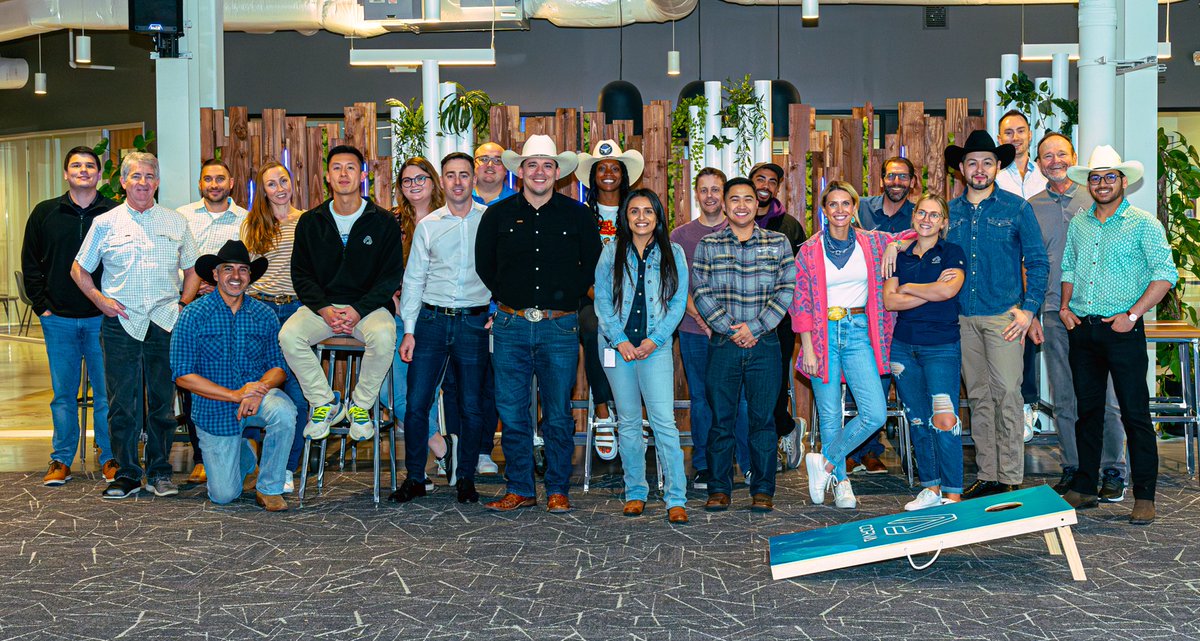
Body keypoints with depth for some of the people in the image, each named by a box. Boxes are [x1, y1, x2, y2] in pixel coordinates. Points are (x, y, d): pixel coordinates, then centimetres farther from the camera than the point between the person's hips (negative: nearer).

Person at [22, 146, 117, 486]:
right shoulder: (45, 213, 7)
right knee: (63, 393, 8)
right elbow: (30, 263, 11)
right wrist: (42, 305, 2)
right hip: (58, 320, 2)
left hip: (102, 318, -2)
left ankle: (110, 458, 13)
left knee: (106, 392, 2)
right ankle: (61, 460, 16)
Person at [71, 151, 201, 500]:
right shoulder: (105, 223, 7)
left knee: (163, 399, 4)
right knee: (123, 403, 1)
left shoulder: (176, 222, 11)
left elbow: (192, 269, 18)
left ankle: (160, 471, 14)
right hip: (121, 323, -1)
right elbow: (79, 269, 13)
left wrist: (184, 304, 4)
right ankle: (127, 473, 10)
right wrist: (101, 300, -1)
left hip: (165, 323, 1)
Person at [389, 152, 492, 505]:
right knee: (416, 403, -1)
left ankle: (465, 479, 17)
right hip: (431, 319, 1)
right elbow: (413, 278, 9)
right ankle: (415, 478, 12)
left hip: (473, 321, -1)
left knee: (471, 407, 3)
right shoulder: (427, 225, 8)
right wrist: (409, 330, 3)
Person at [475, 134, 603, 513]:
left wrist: (568, 299, 7)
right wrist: (507, 298, 13)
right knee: (512, 414, 4)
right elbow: (484, 265, 18)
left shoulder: (577, 215, 5)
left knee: (558, 416, 3)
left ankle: (557, 490, 14)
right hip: (511, 327, 1)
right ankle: (520, 489, 15)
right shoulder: (498, 215, 7)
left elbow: (593, 265, 13)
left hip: (560, 328, -1)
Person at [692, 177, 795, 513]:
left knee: (762, 418, 2)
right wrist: (730, 329, -9)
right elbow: (701, 292, 0)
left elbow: (786, 289, 0)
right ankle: (719, 489, 11)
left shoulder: (779, 243, 7)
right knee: (720, 418, 2)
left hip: (764, 344, 0)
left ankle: (762, 490, 10)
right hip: (723, 344, 0)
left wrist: (755, 327, -9)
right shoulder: (708, 245, 7)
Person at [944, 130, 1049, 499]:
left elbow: (1038, 262, 1)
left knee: (1006, 394, -5)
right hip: (963, 317, 3)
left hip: (1004, 316, -3)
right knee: (978, 397, 8)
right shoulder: (951, 212, 9)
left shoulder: (1017, 209, 1)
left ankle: (1011, 478, 1)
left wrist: (1028, 309, -6)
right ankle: (987, 475, 14)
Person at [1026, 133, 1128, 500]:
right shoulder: (1030, 208, 9)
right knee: (1063, 398, 6)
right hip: (1053, 314, 2)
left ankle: (1112, 471, 10)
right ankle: (1072, 468, 16)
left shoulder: (1095, 200, 4)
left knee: (1105, 396, -1)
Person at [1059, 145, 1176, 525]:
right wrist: (1065, 306, 7)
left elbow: (1165, 274, -9)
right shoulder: (1079, 224, 13)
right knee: (1087, 411, 12)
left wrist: (1132, 315, -14)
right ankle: (1084, 489, 20)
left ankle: (1144, 497, 3)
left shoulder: (1143, 224, -4)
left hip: (1122, 331, -5)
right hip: (1082, 330, 5)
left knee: (1135, 415, -3)